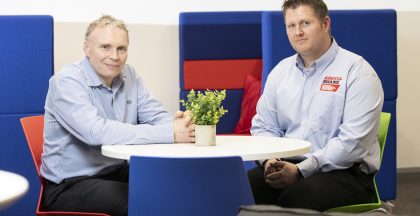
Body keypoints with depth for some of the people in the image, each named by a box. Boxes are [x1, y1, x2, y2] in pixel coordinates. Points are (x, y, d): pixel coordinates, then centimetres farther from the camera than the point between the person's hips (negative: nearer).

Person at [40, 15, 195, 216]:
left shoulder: (128, 75, 6)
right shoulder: (66, 81, -17)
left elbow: (156, 117, 4)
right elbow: (96, 132, -31)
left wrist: (176, 124, -24)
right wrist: (168, 133, -34)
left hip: (119, 172, 7)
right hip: (69, 184, -7)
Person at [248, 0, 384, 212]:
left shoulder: (357, 72, -5)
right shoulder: (280, 71, 15)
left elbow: (353, 142, -14)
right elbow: (263, 126, 18)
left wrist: (300, 171, -19)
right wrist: (269, 160, -5)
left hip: (344, 172, -5)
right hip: (286, 166, 5)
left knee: (295, 198, -36)